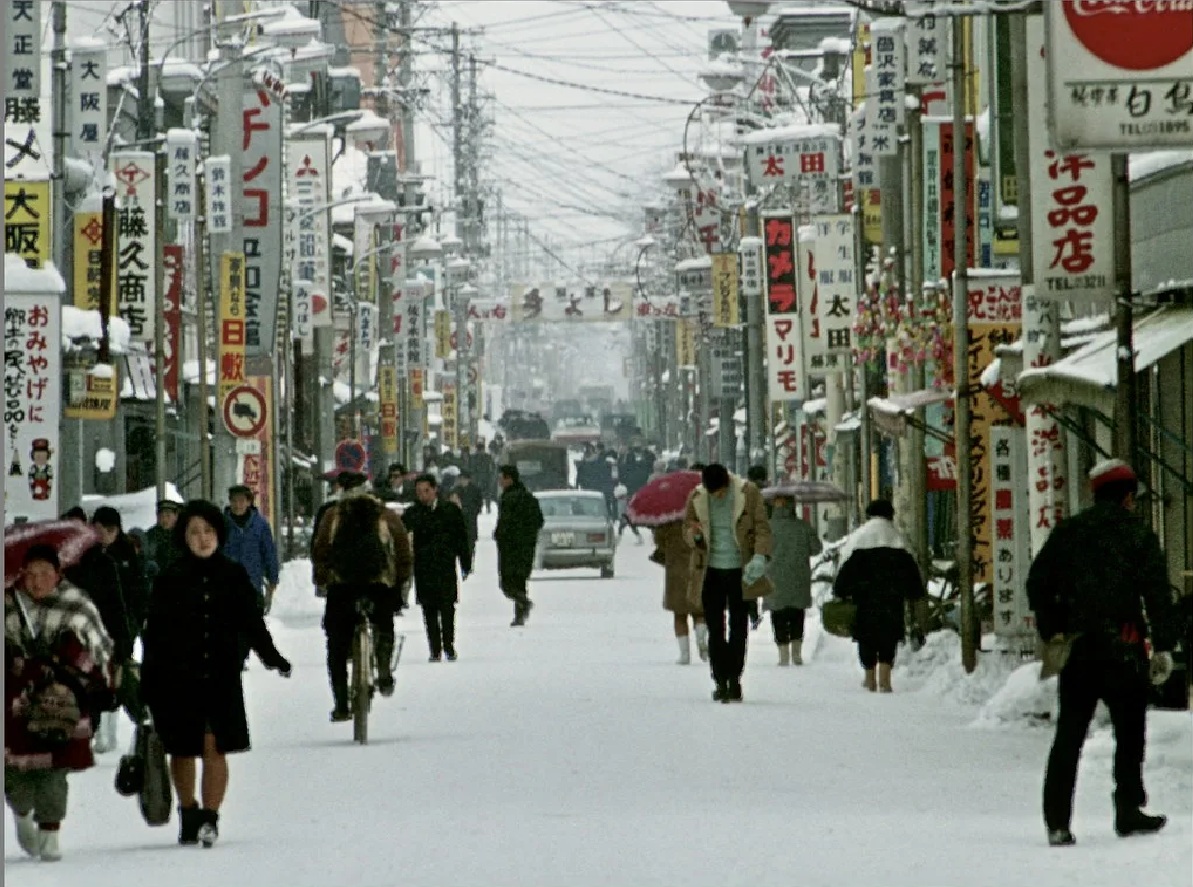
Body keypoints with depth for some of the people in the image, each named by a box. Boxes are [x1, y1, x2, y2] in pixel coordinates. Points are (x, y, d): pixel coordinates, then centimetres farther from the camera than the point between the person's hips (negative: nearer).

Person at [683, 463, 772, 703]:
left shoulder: (748, 493, -7)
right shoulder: (696, 497, 0)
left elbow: (762, 528, -3)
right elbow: (687, 528, 10)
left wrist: (760, 556, -18)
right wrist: (694, 535, -15)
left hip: (740, 571, -2)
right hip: (711, 572, 2)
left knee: (738, 627, 1)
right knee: (715, 629, 0)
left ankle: (734, 678, 8)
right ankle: (721, 681, 5)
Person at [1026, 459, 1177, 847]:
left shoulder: (1067, 533, 9)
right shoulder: (1139, 535, -2)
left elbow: (1038, 583, 7)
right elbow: (1158, 595, -7)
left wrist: (1052, 632, 12)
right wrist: (1163, 647, -5)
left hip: (1076, 646, 3)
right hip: (1122, 649, -3)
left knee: (1068, 734, 4)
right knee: (1129, 732, 10)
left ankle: (1057, 821, -3)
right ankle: (1128, 811, 9)